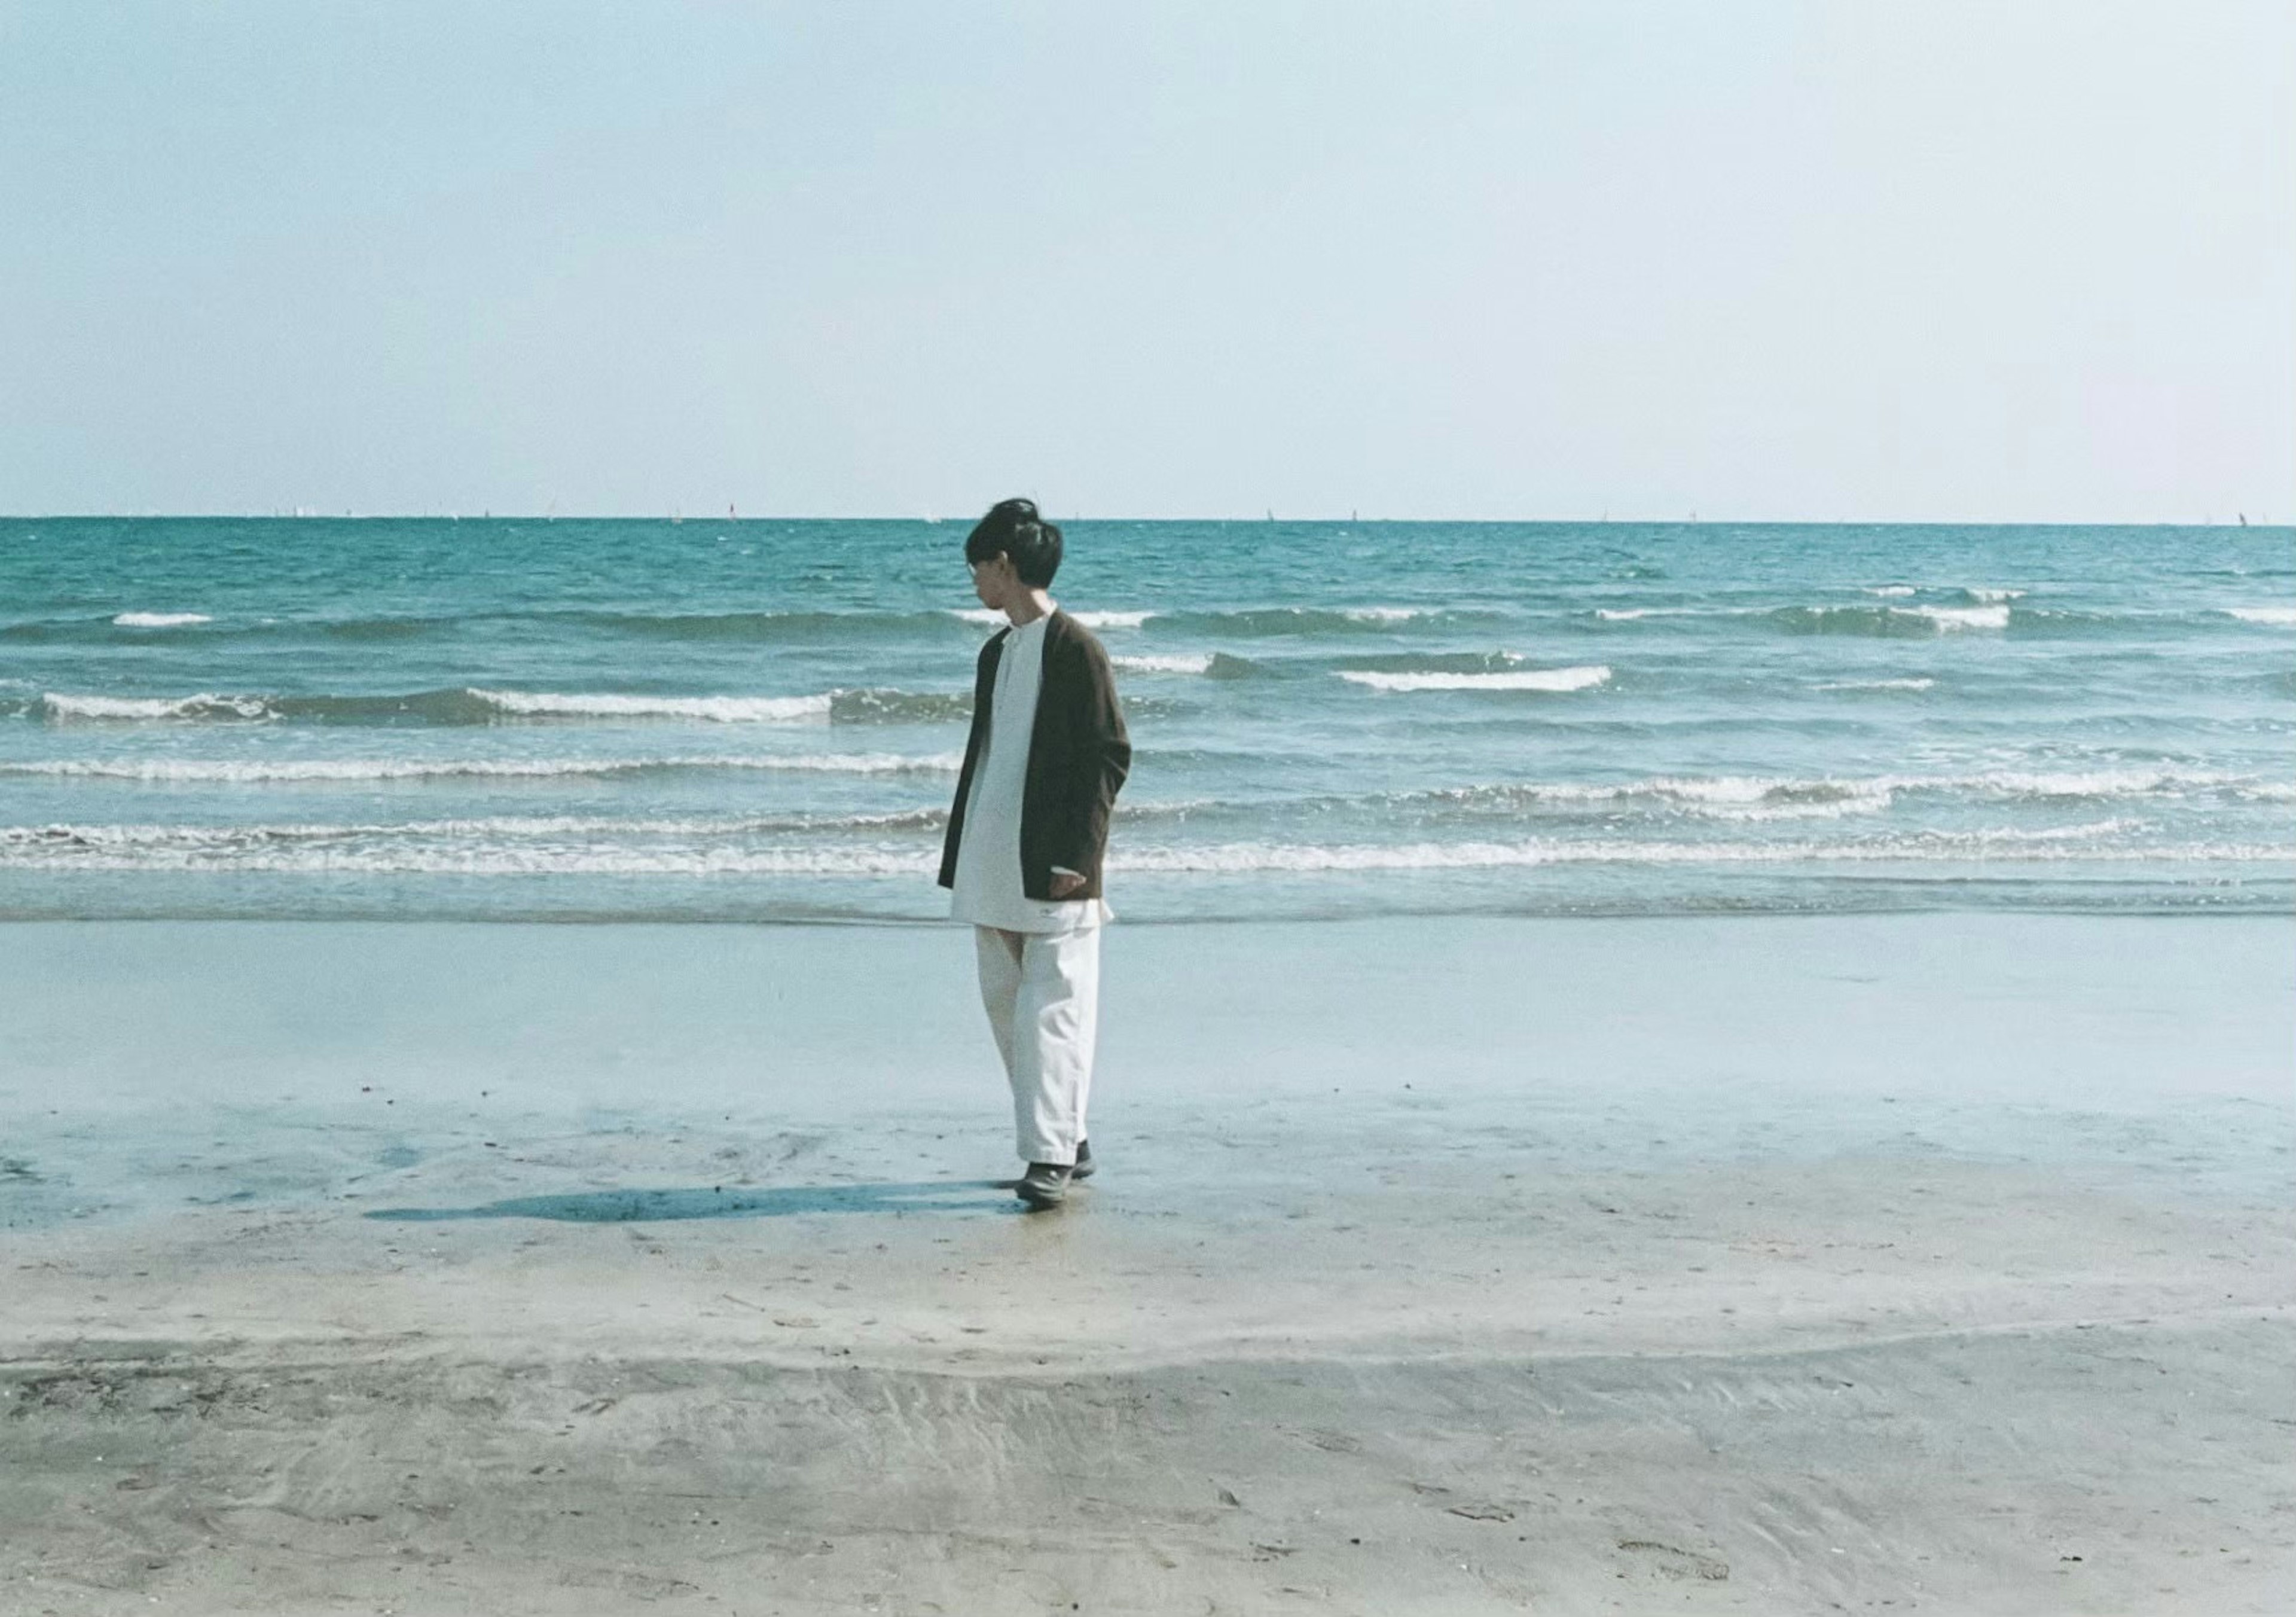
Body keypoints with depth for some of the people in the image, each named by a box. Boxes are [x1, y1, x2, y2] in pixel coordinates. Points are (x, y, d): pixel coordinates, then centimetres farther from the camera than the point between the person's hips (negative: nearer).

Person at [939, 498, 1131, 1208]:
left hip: (1053, 869, -8)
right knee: (1005, 1004, 10)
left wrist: (1078, 855, -16)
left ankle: (1052, 1154, -8)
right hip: (993, 868, 8)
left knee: (1051, 1007, -9)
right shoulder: (997, 652, 15)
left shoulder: (1075, 648, -9)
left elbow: (1111, 755, -11)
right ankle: (1064, 1139, 19)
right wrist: (960, 853, 17)